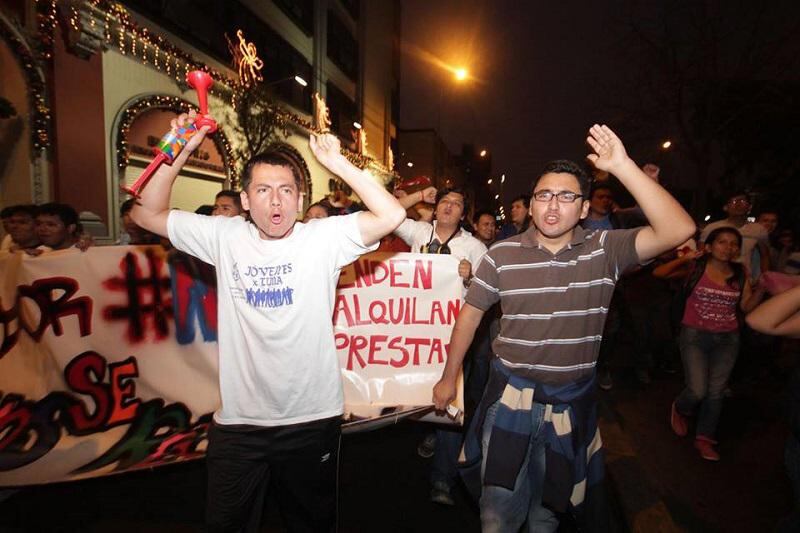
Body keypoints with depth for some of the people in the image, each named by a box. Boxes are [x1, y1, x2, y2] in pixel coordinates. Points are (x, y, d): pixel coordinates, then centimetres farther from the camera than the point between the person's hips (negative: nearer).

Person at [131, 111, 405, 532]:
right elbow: (147, 213, 3)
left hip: (313, 418, -1)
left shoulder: (323, 238, -10)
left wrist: (340, 165, -21)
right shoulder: (225, 238, -2)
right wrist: (178, 152, -7)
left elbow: (392, 215, -19)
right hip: (237, 421, 2)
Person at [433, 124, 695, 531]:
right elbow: (471, 313, -1)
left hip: (573, 400, 2)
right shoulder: (501, 254, -9)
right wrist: (449, 377, 4)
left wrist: (622, 166, -28)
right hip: (511, 394, -1)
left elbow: (678, 230, -21)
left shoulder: (606, 250, -7)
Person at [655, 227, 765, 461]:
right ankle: (680, 409, 27)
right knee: (698, 391, -8)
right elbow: (658, 273, -16)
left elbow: (747, 307, 3)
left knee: (716, 392, 7)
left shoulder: (740, 274, 2)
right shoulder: (696, 267, -8)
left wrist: (762, 289, -12)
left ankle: (704, 438, 23)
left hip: (728, 340, 3)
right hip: (695, 336, -3)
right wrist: (684, 259, -23)